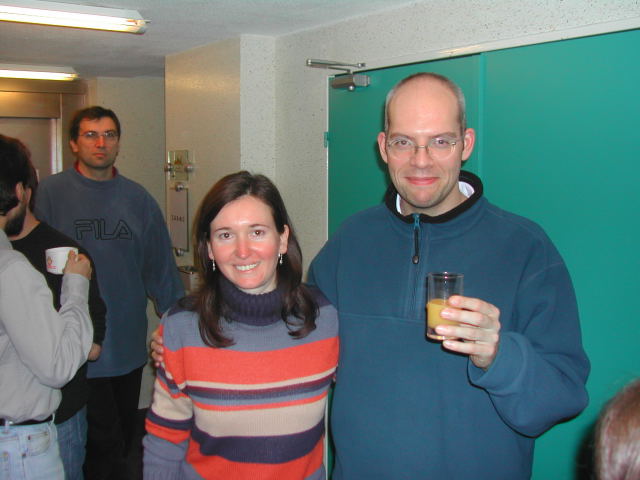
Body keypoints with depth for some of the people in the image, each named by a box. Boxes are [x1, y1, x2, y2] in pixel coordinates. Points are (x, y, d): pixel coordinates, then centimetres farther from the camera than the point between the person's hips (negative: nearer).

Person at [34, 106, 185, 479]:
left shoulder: (138, 198, 5)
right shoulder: (51, 193, -6)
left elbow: (161, 267, 9)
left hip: (130, 345, 4)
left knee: (124, 437, 17)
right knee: (106, 441, -2)